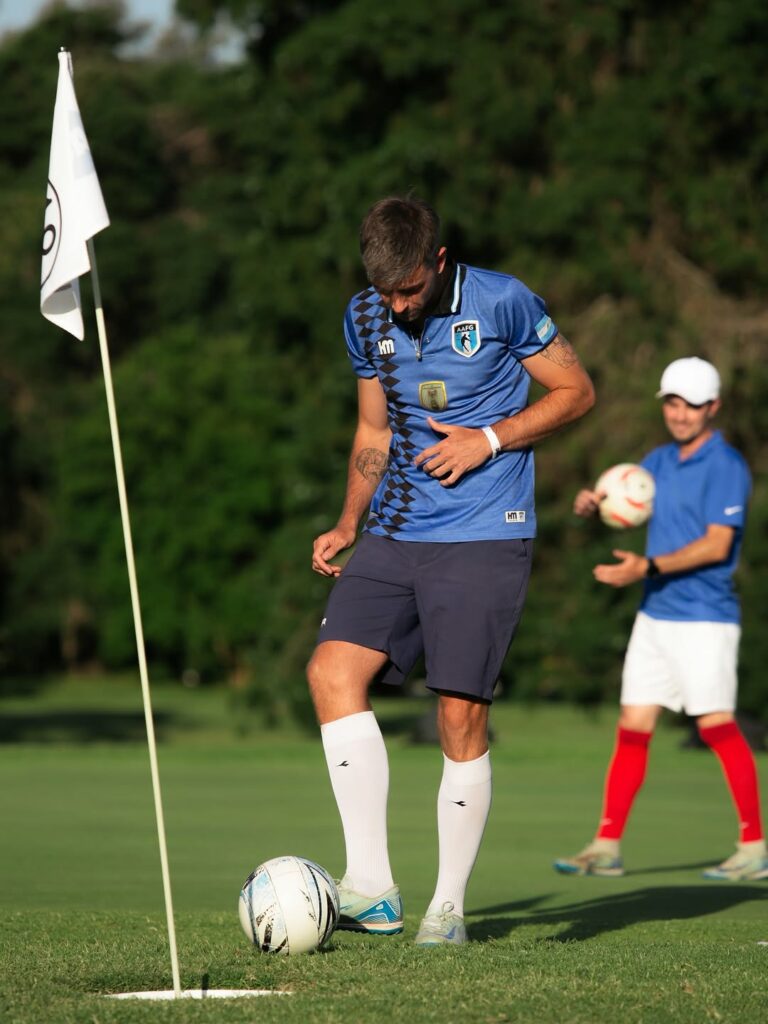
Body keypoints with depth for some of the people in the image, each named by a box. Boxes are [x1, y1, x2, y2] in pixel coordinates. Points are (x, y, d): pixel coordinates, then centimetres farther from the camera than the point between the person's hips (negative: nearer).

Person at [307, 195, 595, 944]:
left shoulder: (502, 303, -7)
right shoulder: (364, 319, 9)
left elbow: (576, 392, 2)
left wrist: (488, 439, -11)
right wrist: (347, 526, 9)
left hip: (483, 540, -5)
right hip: (395, 538, 5)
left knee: (461, 715, -8)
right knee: (332, 671, -14)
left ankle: (449, 904, 6)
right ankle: (371, 887, -15)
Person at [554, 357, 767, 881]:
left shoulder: (726, 466, -10)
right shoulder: (660, 460, 14)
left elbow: (717, 544, -18)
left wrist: (648, 567, -25)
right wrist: (591, 502, -7)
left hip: (704, 619, -7)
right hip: (654, 617, 7)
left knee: (718, 727, -8)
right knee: (633, 729, 4)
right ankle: (607, 848, 5)